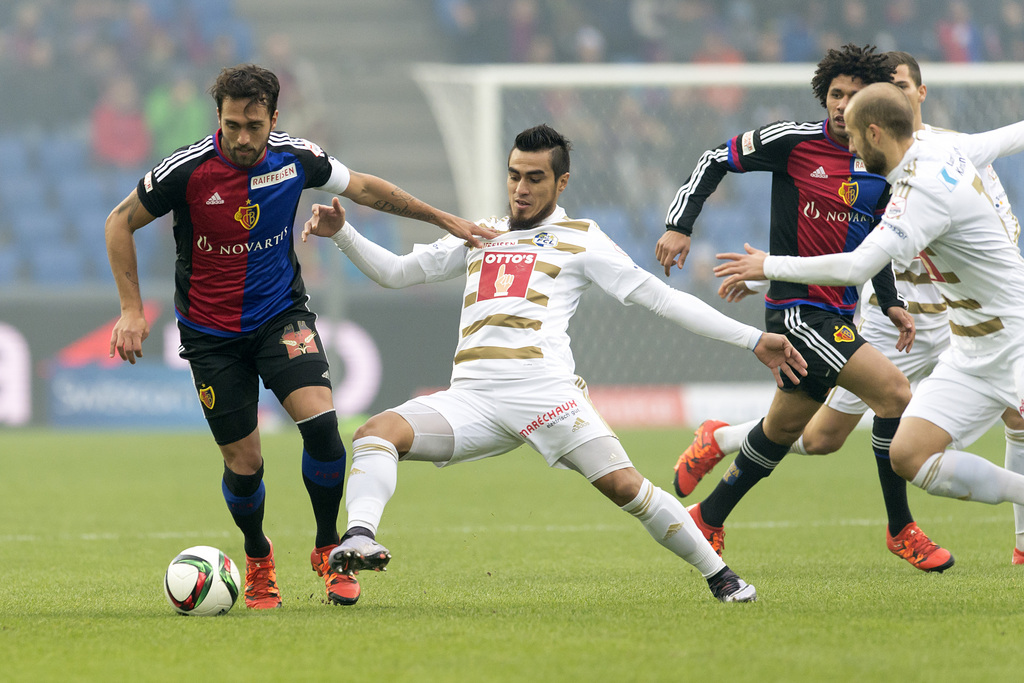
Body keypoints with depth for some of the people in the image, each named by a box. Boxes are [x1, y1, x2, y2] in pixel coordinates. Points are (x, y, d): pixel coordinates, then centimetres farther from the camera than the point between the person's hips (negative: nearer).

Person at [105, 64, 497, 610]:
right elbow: (120, 222, -4)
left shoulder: (294, 158, -9)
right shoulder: (188, 170, -17)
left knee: (320, 421, -22)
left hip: (282, 315, 1)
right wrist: (131, 309, -9)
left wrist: (444, 220, 15)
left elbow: (365, 189, 10)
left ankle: (328, 550, 0)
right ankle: (258, 559, 29)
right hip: (211, 333, -1)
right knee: (243, 463, -2)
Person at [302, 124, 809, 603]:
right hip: (470, 398, 4)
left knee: (624, 486, -17)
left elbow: (659, 296, 9)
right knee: (377, 433, -22)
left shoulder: (579, 239, 12)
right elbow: (394, 272, 32)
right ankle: (359, 538, -41)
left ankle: (720, 577, -1)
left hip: (544, 391, -4)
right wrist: (340, 232, 15)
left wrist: (753, 340, 2)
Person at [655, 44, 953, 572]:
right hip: (797, 309, -7)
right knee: (895, 392, -18)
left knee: (783, 429, 16)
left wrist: (891, 303, 10)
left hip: (840, 318, 7)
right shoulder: (795, 141, -9)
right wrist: (679, 225, -8)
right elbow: (717, 160, 0)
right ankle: (901, 529, -6)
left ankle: (708, 519, 36)